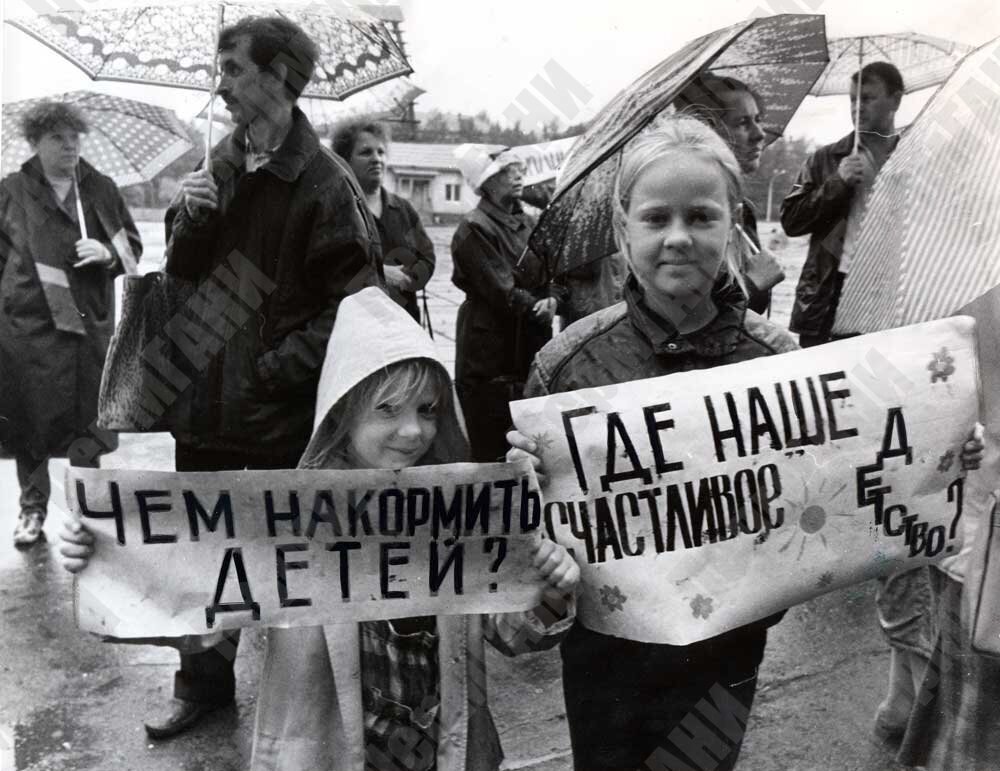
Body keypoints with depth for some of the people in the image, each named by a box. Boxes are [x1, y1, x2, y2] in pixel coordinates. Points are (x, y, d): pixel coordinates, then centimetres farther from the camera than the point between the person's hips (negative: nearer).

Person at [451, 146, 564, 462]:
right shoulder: (474, 228, -11)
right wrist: (540, 311, -9)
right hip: (490, 356, -7)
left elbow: (554, 273, 11)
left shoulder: (527, 223, 13)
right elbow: (503, 293, -16)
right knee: (493, 451, -1)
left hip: (530, 351, 7)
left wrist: (553, 299, -10)